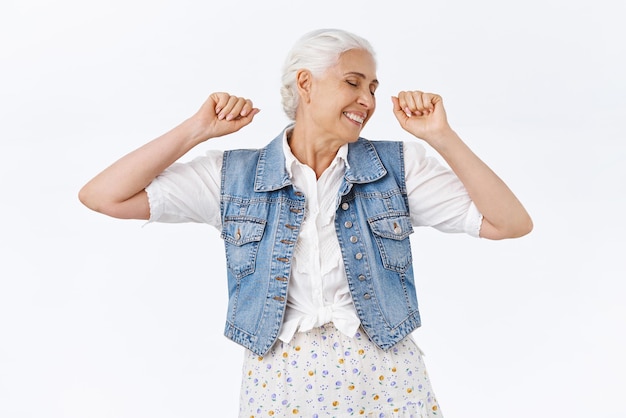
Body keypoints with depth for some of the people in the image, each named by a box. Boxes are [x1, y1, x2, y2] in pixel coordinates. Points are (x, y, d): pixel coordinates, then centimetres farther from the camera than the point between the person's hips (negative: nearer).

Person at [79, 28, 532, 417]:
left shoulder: (398, 166, -1)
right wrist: (198, 129, -9)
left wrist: (441, 137, -12)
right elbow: (101, 196, -5)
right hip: (280, 379, 0)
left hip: (386, 376, 1)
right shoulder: (234, 176, -2)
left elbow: (511, 224, -5)